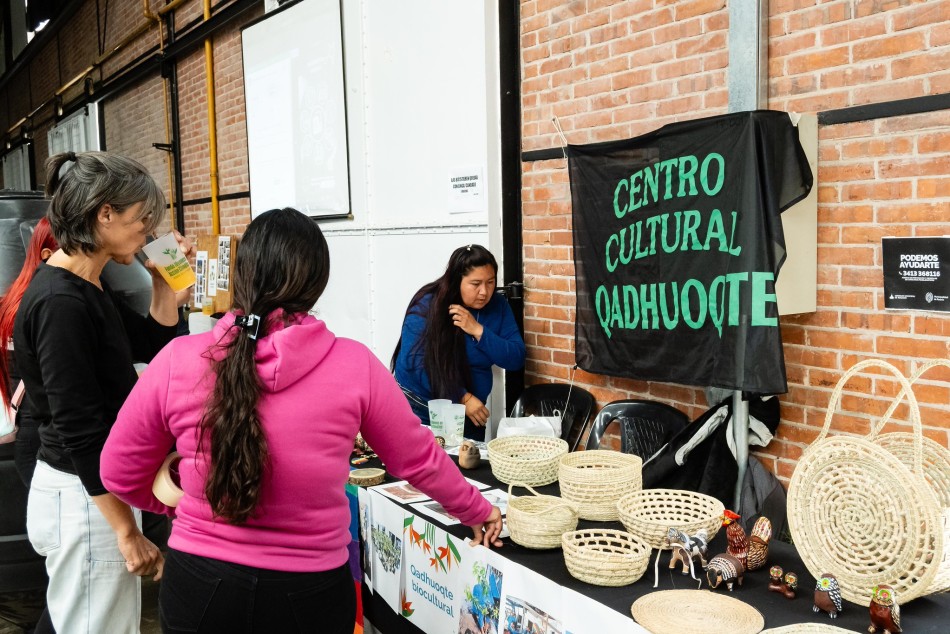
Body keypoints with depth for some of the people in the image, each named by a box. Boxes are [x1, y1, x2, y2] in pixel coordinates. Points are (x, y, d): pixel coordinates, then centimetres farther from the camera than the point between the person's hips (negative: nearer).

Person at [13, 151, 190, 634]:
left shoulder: (88, 287, 8)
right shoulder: (60, 302, -20)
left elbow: (153, 345, 19)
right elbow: (78, 429, -22)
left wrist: (164, 282, 5)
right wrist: (127, 532, -19)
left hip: (94, 487, 10)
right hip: (83, 499, -9)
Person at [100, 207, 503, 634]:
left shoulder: (178, 361, -13)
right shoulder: (353, 365, -13)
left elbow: (119, 474, 1)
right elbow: (418, 460, 1)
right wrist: (478, 511, 19)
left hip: (199, 585, 1)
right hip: (308, 594, 0)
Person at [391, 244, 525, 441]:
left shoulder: (497, 306, -3)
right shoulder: (427, 305, -14)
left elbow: (516, 359, -7)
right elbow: (416, 362, -19)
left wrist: (478, 330, -20)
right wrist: (463, 398, -23)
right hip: (419, 412, -3)